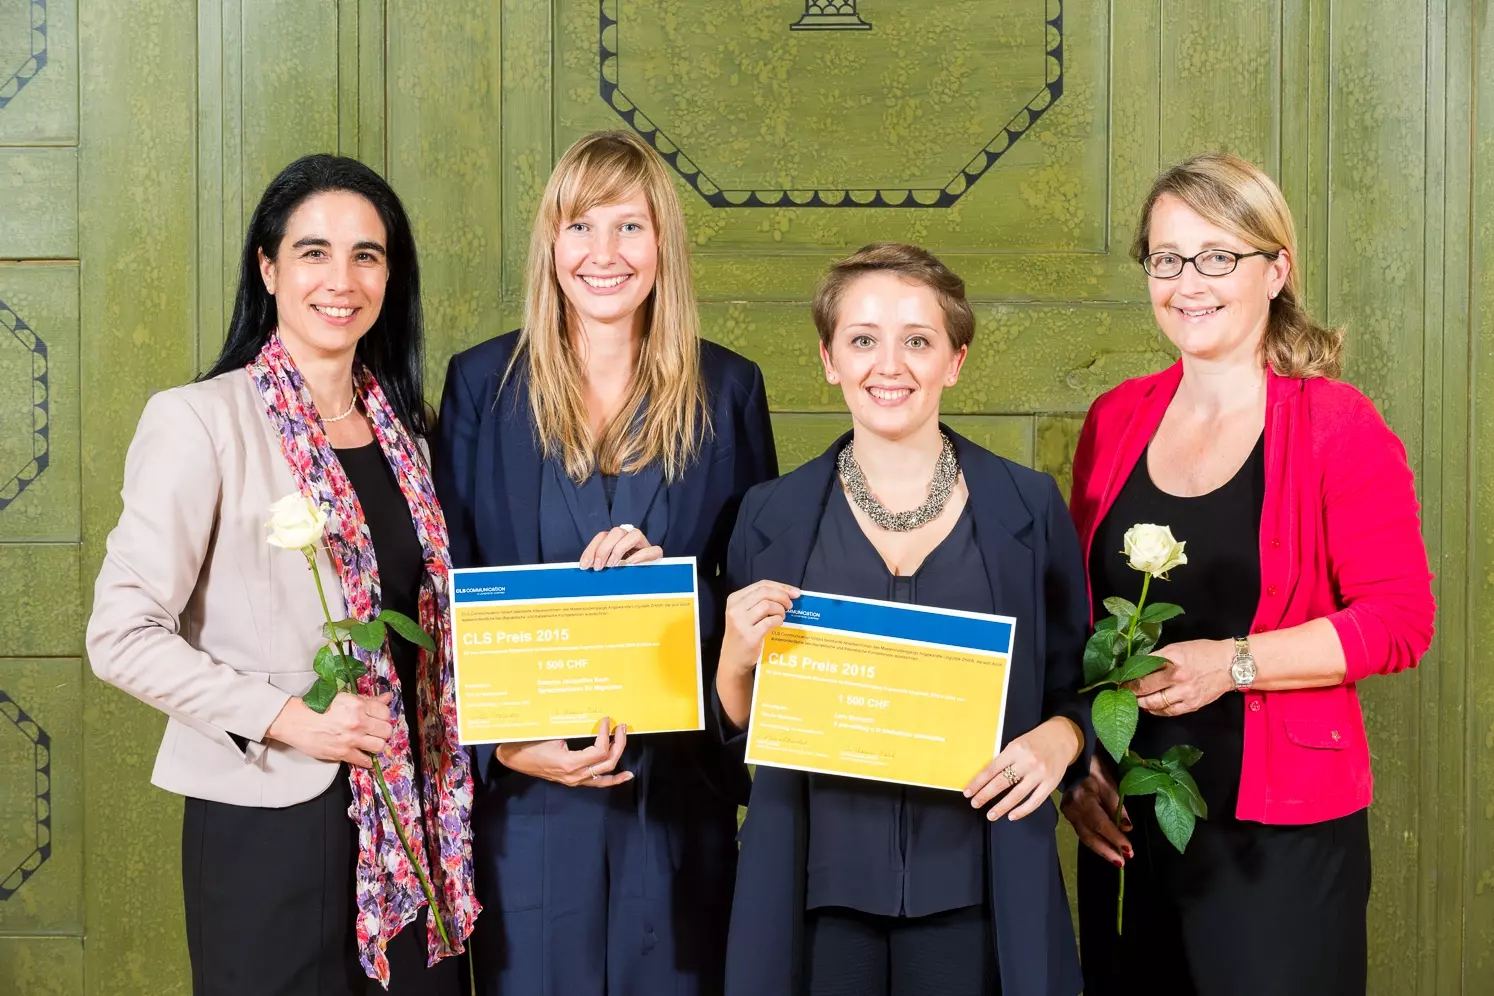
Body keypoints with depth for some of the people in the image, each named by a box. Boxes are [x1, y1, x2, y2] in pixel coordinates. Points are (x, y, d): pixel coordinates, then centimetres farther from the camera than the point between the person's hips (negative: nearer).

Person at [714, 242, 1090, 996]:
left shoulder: (1028, 508, 1)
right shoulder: (772, 516, 3)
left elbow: (1075, 687, 9)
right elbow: (737, 725, 8)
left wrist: (1058, 740, -12)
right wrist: (737, 657, -12)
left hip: (976, 890, 0)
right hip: (818, 887, 1)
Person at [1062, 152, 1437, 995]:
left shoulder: (1338, 427, -7)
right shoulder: (1117, 420, 6)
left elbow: (1400, 620, -10)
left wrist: (1231, 663, -19)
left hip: (1281, 830, -4)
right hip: (1124, 822, 4)